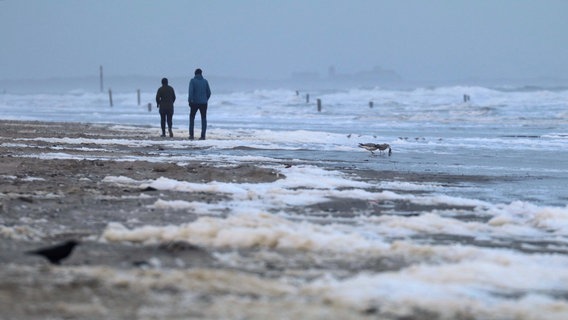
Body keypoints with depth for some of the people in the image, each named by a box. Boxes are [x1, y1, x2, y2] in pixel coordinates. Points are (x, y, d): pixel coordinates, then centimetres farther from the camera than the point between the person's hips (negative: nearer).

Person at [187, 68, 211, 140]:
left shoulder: (192, 81, -3)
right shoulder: (205, 81, 5)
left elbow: (190, 91, -16)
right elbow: (209, 92, 7)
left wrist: (190, 100, -14)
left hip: (195, 102, -2)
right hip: (203, 103, 2)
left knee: (192, 118, 12)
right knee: (203, 119, 5)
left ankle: (191, 135, 5)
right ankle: (203, 135, -2)